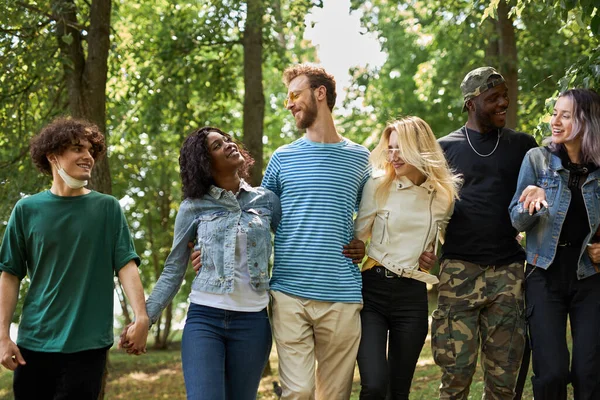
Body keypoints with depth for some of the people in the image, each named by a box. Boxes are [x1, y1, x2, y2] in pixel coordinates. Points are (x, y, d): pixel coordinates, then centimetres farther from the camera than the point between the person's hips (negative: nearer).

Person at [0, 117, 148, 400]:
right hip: (34, 342, 1)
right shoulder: (27, 209, 4)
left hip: (87, 344, -1)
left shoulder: (107, 208, 3)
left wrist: (141, 317, -17)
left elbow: (126, 265, -4)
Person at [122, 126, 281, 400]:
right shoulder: (194, 207, 3)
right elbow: (173, 271, 6)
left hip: (253, 322, 2)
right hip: (204, 318, -1)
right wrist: (145, 318, -2)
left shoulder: (266, 200, 7)